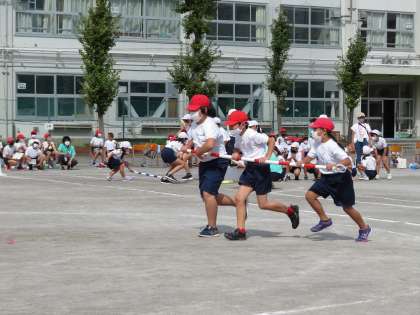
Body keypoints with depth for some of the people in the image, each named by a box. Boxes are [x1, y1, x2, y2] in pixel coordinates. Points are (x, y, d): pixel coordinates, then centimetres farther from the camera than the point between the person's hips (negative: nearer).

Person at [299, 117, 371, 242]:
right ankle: (325, 220, 8)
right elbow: (309, 157, 3)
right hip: (326, 177, 7)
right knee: (310, 195, -8)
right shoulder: (317, 144, 0)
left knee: (347, 207, 3)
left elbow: (347, 161, -29)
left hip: (340, 178, -7)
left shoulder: (332, 146, -23)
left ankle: (364, 228, 25)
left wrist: (334, 165, -45)